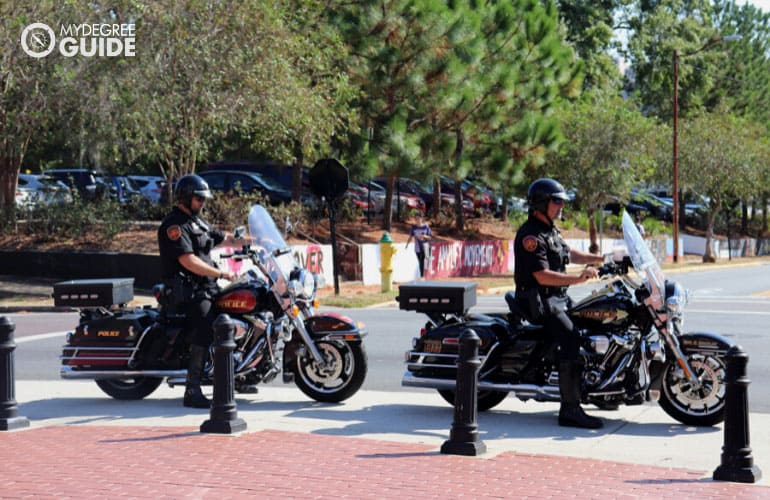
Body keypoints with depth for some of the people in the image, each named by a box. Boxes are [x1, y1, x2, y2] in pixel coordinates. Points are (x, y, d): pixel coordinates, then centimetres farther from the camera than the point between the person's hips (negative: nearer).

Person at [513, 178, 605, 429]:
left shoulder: (549, 229, 17)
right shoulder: (531, 235, -17)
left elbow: (568, 253, 29)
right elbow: (543, 276, -26)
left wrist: (600, 259, 19)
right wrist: (579, 278, -32)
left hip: (557, 297, 11)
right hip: (538, 300, -11)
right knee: (571, 338, -26)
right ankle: (570, 409, -28)